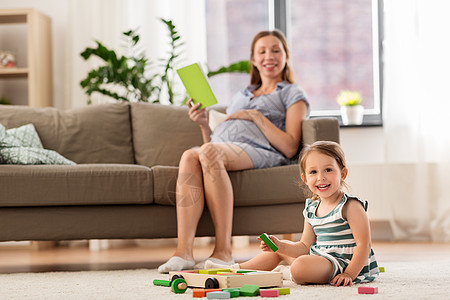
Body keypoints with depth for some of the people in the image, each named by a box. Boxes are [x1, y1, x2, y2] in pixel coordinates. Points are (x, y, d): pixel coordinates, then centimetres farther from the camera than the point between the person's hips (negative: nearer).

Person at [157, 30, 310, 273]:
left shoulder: (292, 94, 21)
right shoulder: (239, 96, 39)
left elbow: (290, 148, 3)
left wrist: (256, 116, -2)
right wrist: (204, 124, 13)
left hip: (258, 152, -5)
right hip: (219, 148, 5)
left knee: (210, 152, -38)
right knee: (189, 156, -33)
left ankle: (224, 251, -41)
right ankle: (183, 251, -45)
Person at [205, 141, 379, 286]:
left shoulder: (350, 206, -15)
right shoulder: (312, 209, 9)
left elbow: (364, 244, -19)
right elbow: (305, 247, 11)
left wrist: (349, 275, -28)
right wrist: (280, 245, -6)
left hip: (344, 264, -9)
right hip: (318, 257, 9)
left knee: (300, 266, -35)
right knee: (280, 249, 22)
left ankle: (283, 273, -1)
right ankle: (235, 270, 28)